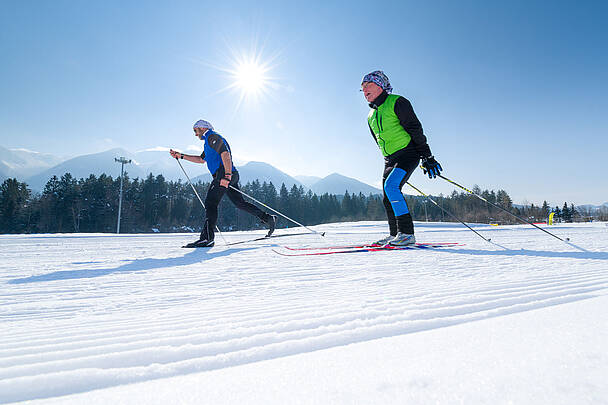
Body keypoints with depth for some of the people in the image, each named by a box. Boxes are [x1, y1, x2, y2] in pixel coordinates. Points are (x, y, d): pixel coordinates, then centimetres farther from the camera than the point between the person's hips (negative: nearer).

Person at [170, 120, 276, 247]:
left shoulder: (212, 137, -2)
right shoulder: (209, 141, 31)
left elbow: (225, 154, -18)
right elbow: (201, 159, 40)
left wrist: (227, 175, -27)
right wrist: (181, 156, 36)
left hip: (224, 174, -10)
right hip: (228, 175, 10)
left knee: (210, 203, -11)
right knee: (240, 203, 10)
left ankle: (207, 238, -16)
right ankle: (268, 218, 9)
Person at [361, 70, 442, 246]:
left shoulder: (397, 102, -6)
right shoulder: (371, 116, 16)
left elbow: (415, 129, -12)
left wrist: (427, 157, -16)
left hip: (408, 154, -8)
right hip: (390, 160, 8)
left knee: (391, 186, -26)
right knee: (387, 200, 5)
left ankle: (407, 233, -22)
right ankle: (395, 235, 18)